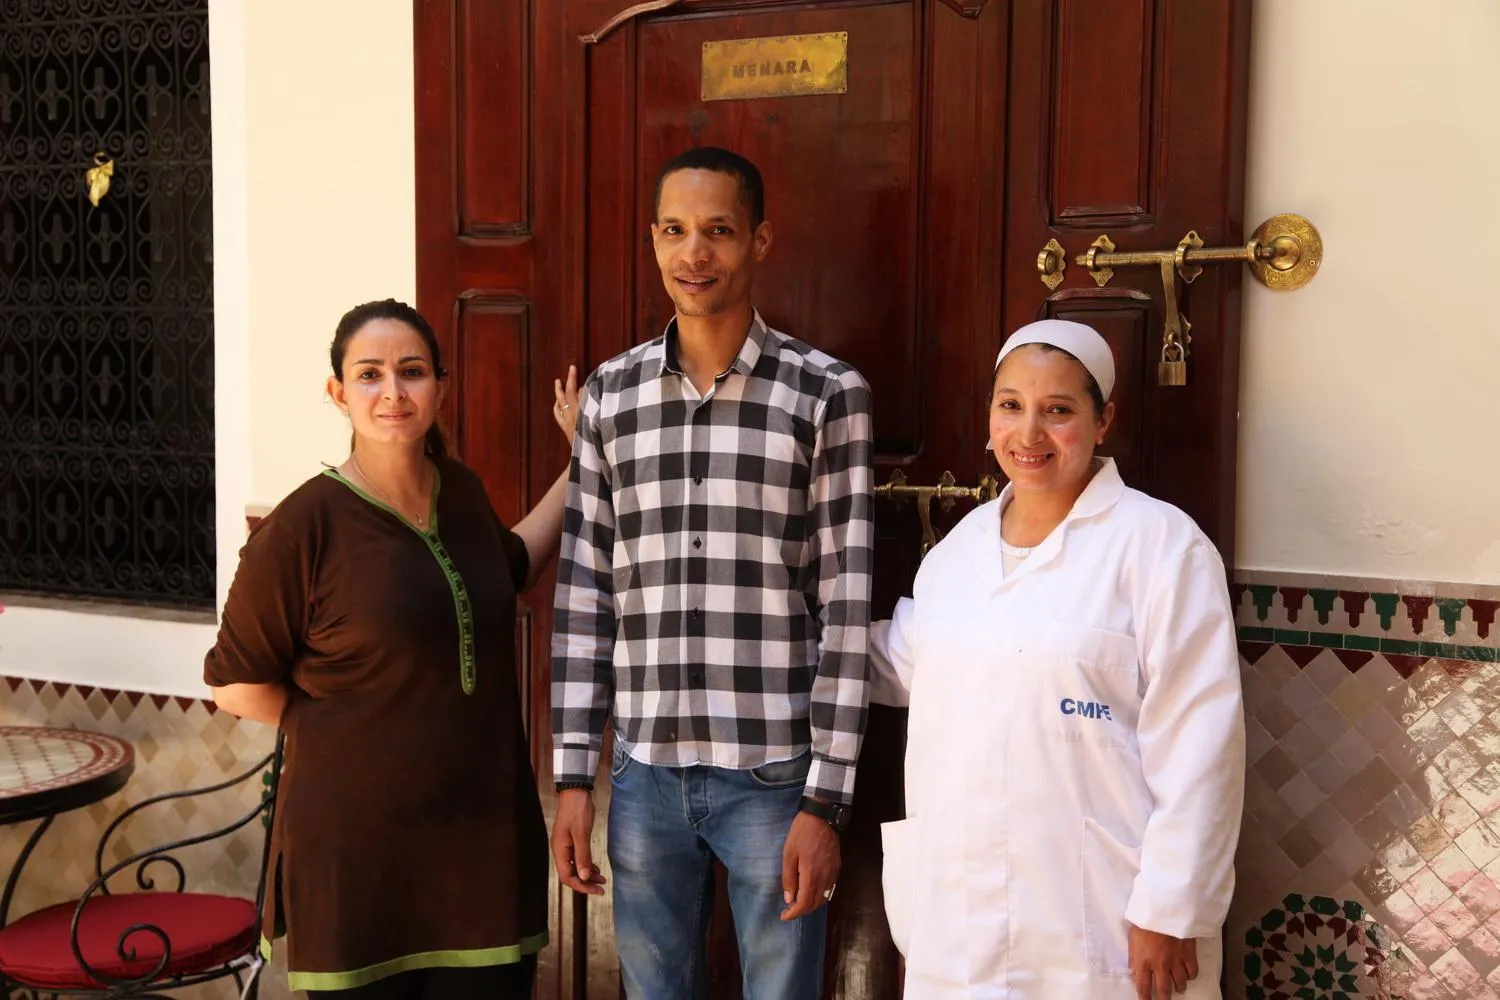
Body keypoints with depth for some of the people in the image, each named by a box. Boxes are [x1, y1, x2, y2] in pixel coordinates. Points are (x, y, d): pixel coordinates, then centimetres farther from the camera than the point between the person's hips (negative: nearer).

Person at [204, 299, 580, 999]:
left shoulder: (461, 492, 4)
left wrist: (581, 463, 22)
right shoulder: (303, 528, -14)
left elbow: (509, 568, 26)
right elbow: (236, 684, -6)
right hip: (359, 855, -5)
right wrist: (341, 727, -4)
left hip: (486, 841, 5)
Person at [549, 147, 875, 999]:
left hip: (774, 775, -3)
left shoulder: (827, 394, -4)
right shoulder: (611, 393, 6)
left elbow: (845, 610, -6)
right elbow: (584, 595, 7)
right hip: (646, 771, 3)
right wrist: (574, 777, 5)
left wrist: (826, 801, -8)